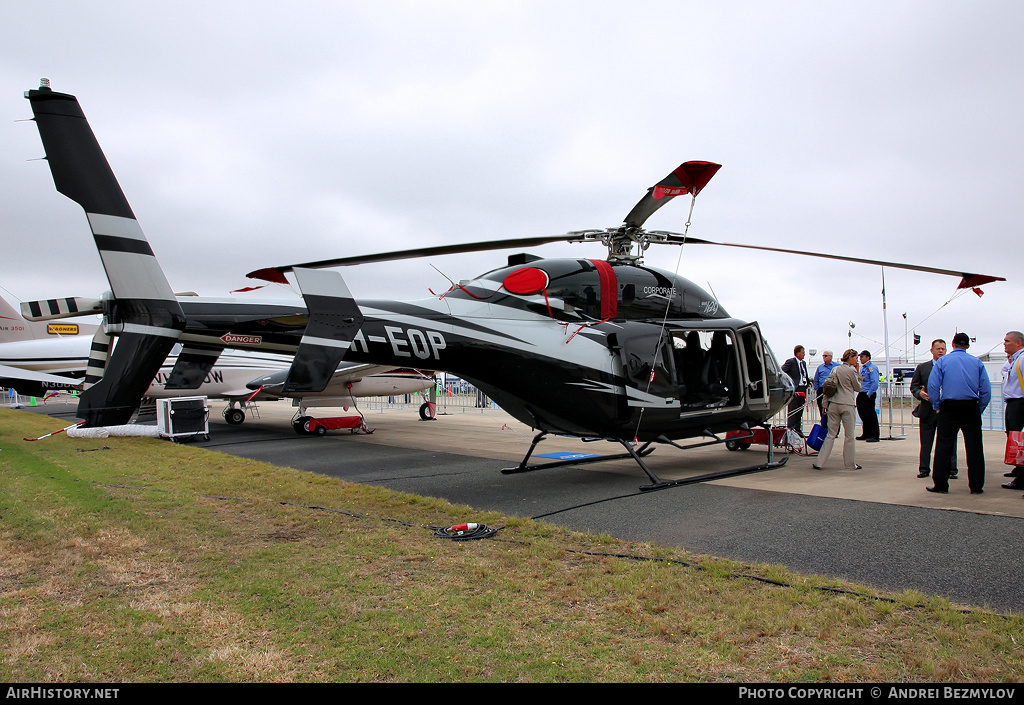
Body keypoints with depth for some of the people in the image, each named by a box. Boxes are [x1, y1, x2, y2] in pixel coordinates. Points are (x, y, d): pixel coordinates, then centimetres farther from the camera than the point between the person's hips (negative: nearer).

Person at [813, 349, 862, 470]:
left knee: (831, 434, 7)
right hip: (847, 405, -6)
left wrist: (825, 404, 14)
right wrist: (858, 374, 11)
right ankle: (850, 464, 12)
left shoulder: (835, 369, 11)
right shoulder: (851, 370, -6)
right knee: (850, 435, 5)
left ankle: (820, 463, 3)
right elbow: (858, 388, 4)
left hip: (833, 404, 6)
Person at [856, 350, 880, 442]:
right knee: (863, 414, 13)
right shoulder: (862, 368, 16)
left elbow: (875, 383, -19)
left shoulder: (872, 368, -12)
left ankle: (874, 436, -1)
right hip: (861, 394, 9)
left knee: (870, 414, -6)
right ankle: (866, 434, 22)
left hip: (869, 395, -9)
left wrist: (869, 394, -18)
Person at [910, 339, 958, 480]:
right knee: (926, 442, 8)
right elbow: (913, 386, 10)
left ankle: (951, 470, 11)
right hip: (928, 410, 1)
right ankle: (924, 469, 17)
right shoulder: (922, 367, 10)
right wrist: (919, 393, -11)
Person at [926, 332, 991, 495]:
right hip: (971, 408, 1)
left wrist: (937, 407, 5)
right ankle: (976, 486, 11)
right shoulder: (977, 362, 5)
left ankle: (940, 484, 4)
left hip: (949, 408, -1)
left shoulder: (942, 361, 2)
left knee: (944, 446, 3)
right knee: (974, 447, 7)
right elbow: (986, 390, 1)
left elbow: (933, 386, -6)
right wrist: (979, 409, 11)